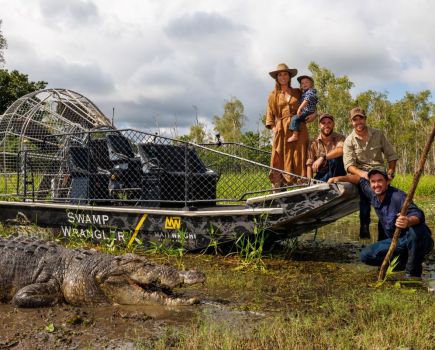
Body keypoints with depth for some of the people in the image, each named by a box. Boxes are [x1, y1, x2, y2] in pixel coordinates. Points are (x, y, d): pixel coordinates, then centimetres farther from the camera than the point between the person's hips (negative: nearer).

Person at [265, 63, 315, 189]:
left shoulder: (298, 93, 16)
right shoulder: (273, 95, 14)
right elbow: (270, 115, 9)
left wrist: (314, 114, 2)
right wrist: (274, 128, -6)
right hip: (281, 130, -1)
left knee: (299, 159, -4)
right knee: (280, 160, -6)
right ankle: (279, 191, -7)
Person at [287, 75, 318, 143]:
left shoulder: (312, 90, -7)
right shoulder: (303, 92, 22)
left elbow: (307, 100, -20)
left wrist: (300, 108, -27)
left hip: (309, 112, -10)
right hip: (304, 112, 10)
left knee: (295, 118, -24)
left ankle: (295, 135, -26)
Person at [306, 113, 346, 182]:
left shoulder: (339, 138, -3)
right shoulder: (314, 143, 3)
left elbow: (341, 151, -27)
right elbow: (309, 164, -2)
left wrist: (323, 157, -33)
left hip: (338, 173, 0)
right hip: (321, 175, 0)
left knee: (335, 158, -30)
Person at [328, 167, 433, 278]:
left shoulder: (398, 196, -24)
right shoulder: (373, 194, -1)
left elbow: (418, 215, -39)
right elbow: (360, 180, 19)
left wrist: (409, 221, -61)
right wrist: (340, 178, 10)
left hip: (417, 240, -7)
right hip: (397, 241, 7)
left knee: (416, 229, -41)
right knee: (365, 255, -5)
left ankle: (413, 272, -22)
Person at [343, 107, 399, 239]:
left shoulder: (378, 135, 7)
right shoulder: (349, 141, 0)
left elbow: (391, 155, 10)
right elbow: (349, 165, -10)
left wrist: (390, 172, -6)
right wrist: (361, 173, -28)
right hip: (361, 175, -1)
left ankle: (383, 237, 3)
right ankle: (364, 226, -23)